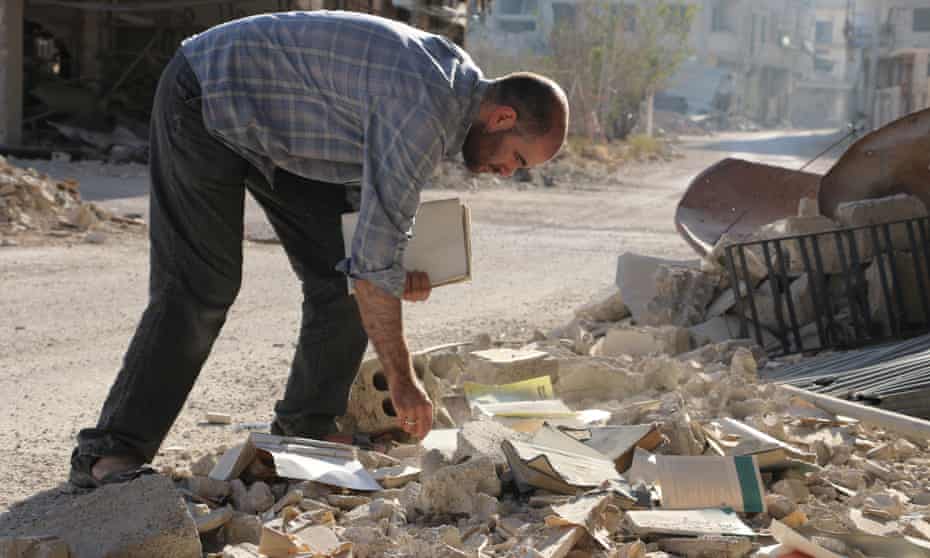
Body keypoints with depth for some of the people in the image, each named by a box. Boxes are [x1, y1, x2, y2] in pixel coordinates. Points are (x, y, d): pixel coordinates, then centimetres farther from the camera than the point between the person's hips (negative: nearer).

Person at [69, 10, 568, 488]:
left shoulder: (455, 77, 0)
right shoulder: (425, 107, -31)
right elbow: (375, 256, -31)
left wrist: (399, 272, -4)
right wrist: (401, 379, -24)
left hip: (282, 125, 10)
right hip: (207, 103, -9)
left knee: (342, 276, 2)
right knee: (201, 288, -16)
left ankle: (305, 432, 12)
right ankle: (111, 452, -11)